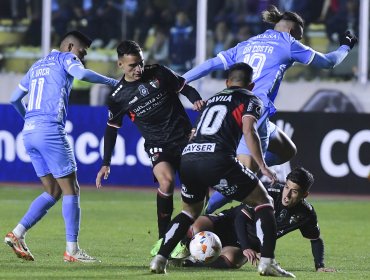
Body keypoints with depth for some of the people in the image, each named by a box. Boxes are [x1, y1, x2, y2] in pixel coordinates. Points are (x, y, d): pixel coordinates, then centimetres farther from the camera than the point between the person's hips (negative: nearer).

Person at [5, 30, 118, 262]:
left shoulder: (37, 66, 25)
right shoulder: (65, 58, 4)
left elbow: (15, 99, 29)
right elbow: (82, 74, -19)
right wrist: (113, 82, -7)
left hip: (29, 132, 8)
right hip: (50, 130, -8)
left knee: (53, 192, 13)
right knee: (71, 190, -2)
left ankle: (17, 234, 3)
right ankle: (72, 250, -5)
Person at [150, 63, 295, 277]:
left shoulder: (213, 100, 32)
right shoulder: (250, 100, 14)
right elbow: (249, 131, -4)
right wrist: (263, 166, -2)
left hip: (188, 157, 6)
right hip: (217, 160, -6)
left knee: (191, 211, 30)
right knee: (264, 203, 8)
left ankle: (160, 259, 17)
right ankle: (267, 262, -7)